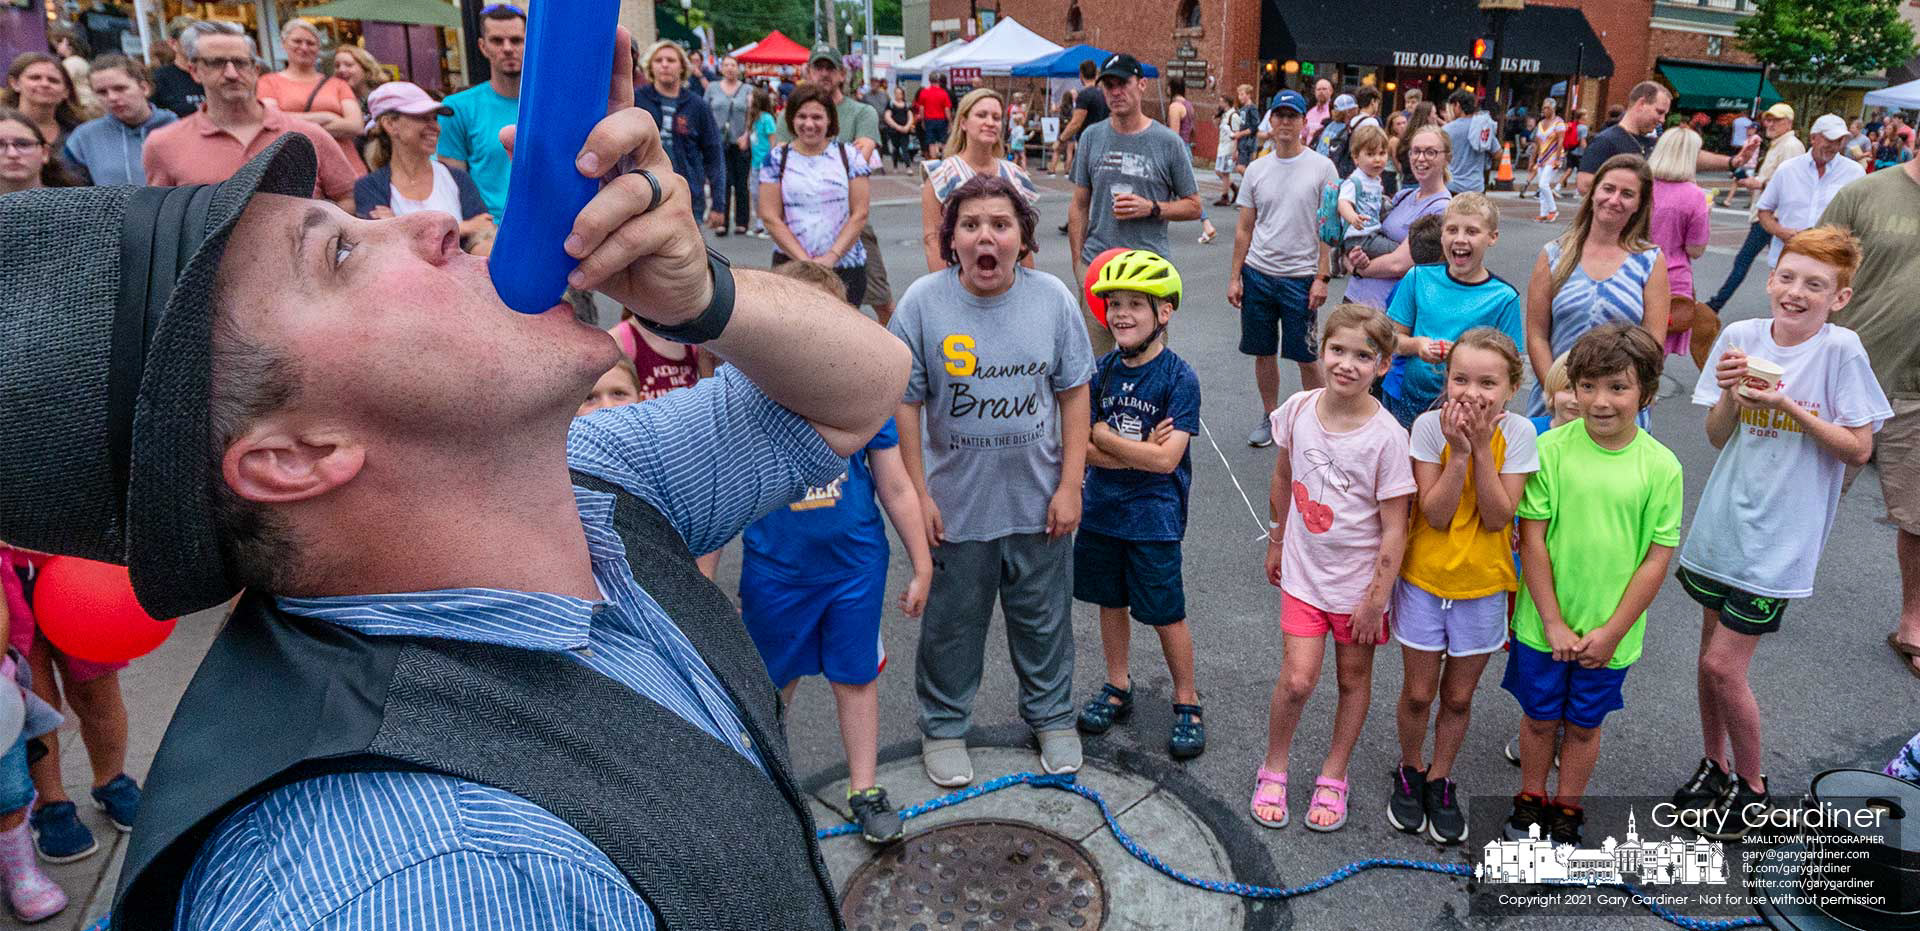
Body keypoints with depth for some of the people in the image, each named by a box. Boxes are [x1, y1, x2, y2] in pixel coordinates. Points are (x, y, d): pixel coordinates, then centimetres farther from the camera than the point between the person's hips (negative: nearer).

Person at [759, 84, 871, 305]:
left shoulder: (848, 155, 5)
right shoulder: (776, 159, 4)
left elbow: (859, 214, 1)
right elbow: (770, 217, 0)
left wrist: (831, 257, -9)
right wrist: (805, 260, -9)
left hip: (846, 264, 0)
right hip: (791, 265, 0)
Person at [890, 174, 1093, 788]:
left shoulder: (1052, 298, -6)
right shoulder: (922, 302, -11)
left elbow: (1074, 394, 0)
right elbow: (905, 404, -6)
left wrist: (1070, 485, -3)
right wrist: (918, 494, -7)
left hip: (1039, 502, 2)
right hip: (956, 505, -1)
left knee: (1044, 619, 18)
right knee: (952, 624, 14)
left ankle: (1053, 717, 41)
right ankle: (943, 726, 36)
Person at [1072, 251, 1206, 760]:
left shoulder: (1179, 377, -14)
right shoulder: (1102, 370, 0)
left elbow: (1167, 459, -21)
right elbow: (1082, 449, -5)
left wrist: (1100, 434, -15)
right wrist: (1139, 450, -18)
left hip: (1154, 516, -5)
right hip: (1101, 508, 5)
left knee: (1166, 614, 4)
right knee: (1111, 601, 17)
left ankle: (1188, 703, 23)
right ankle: (1118, 688, 35)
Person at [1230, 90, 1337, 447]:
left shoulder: (1322, 167, -3)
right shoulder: (1257, 169, 7)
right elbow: (1244, 228, 10)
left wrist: (1322, 277, -9)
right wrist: (1234, 277, 5)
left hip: (1301, 278, -3)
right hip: (1258, 274, 3)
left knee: (1306, 357, 1)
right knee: (1264, 353, 11)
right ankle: (1270, 416, 27)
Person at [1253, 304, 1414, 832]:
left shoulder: (1386, 436, -19)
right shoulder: (1298, 409, -8)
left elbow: (1394, 528, -14)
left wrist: (1376, 600, -12)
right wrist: (1277, 542, 18)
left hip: (1358, 580, -1)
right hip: (1304, 572, 2)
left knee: (1354, 678, 13)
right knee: (1297, 680, -5)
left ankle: (1333, 778, 32)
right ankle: (1273, 770, 19)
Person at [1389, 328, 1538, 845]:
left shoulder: (1517, 433, -13)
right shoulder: (1430, 425, -15)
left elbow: (1497, 518, -19)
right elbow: (1436, 515, -19)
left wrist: (1482, 447, -25)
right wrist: (1460, 450, -28)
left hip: (1482, 585, 1)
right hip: (1424, 578, -1)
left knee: (1458, 697, 14)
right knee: (1418, 692, 10)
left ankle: (1440, 780, 36)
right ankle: (1410, 771, 36)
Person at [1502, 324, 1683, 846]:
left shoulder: (1661, 466, -11)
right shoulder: (1552, 448, -12)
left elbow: (1657, 558, -7)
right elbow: (1532, 538, -10)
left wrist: (1612, 631, -9)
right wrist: (1553, 622, -11)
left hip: (1609, 631, 0)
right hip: (1545, 623, 0)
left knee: (1584, 724, 17)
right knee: (1540, 717, 16)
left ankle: (1567, 811, 38)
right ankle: (1530, 801, 39)